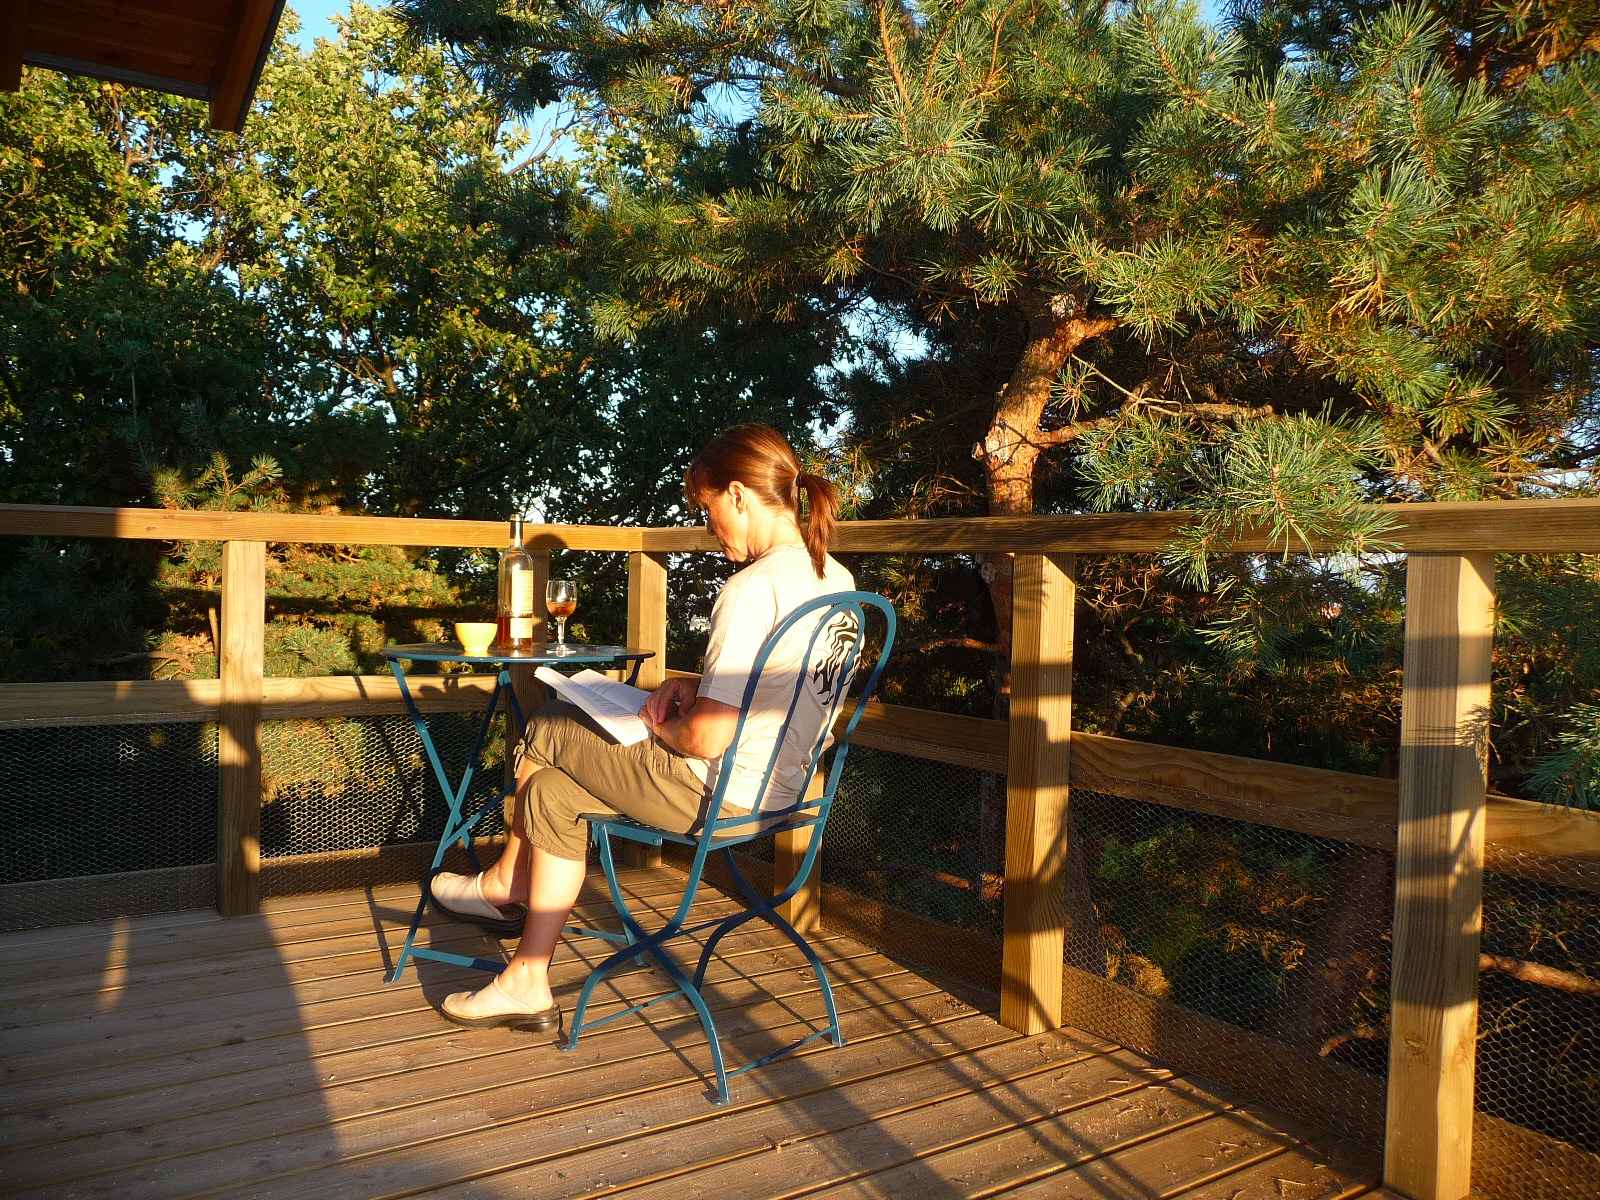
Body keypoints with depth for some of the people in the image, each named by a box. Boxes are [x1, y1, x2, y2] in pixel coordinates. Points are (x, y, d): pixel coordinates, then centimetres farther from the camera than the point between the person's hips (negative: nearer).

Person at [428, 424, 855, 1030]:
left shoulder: (753, 589, -25)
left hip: (714, 791, -9)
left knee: (543, 735, 11)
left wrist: (659, 728, -3)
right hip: (776, 784, 9)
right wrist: (694, 686, 6)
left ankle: (506, 884, 37)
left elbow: (706, 737, -25)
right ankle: (526, 983, 24)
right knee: (551, 789, 16)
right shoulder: (834, 578, 4)